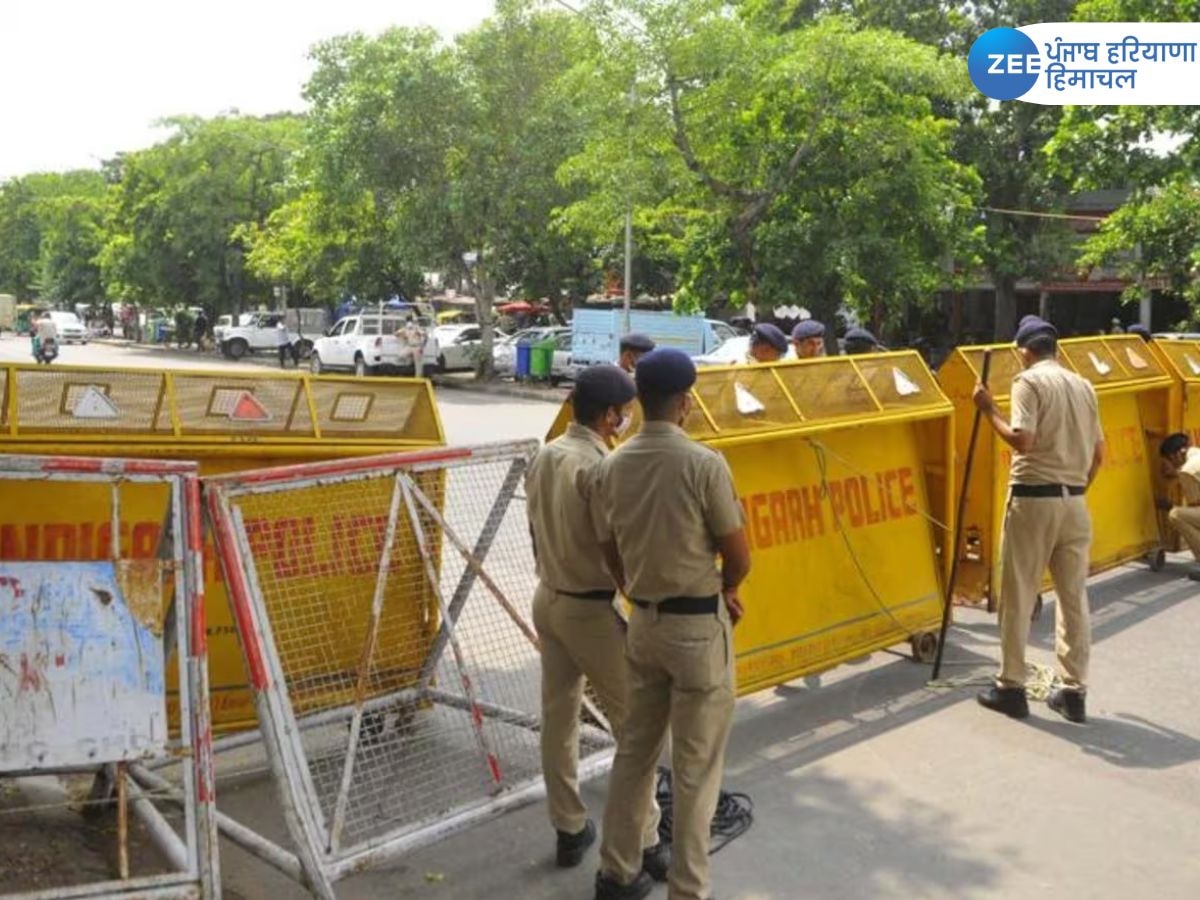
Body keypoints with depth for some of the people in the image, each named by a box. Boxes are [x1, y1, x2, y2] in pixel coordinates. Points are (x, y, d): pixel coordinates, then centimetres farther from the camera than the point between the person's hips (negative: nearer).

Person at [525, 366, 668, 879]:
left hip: (548, 600, 9)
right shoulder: (597, 467, -22)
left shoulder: (543, 458, 4)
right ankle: (644, 844, 11)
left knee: (557, 718, 15)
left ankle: (569, 831, 28)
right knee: (634, 725, 3)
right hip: (589, 609, -8)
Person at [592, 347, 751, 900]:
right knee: (695, 768, 6)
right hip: (699, 627, -6)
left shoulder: (612, 468, 0)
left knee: (634, 751, 18)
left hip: (644, 622, 6)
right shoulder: (704, 464, -17)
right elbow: (739, 558, -11)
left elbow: (613, 557, 9)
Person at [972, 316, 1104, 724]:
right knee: (1074, 597, 9)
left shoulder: (1029, 381, -7)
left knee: (1018, 597, 4)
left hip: (1033, 498, -6)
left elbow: (1022, 441, -18)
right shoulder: (1084, 386, 12)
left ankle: (1011, 687, 10)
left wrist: (989, 409, -7)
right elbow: (1098, 452, 13)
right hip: (1074, 501, 6)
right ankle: (1074, 691, 14)